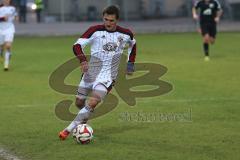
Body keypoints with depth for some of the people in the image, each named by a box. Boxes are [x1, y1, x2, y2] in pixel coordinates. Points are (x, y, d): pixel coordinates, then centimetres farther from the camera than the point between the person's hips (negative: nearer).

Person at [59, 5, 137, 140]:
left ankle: (70, 129, -20)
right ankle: (83, 122, 41)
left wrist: (131, 64, 17)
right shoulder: (95, 30, -9)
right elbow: (77, 45, -16)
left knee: (92, 102, -22)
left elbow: (133, 44, 22)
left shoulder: (126, 34, -2)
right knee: (79, 102, 7)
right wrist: (83, 59, -34)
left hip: (108, 75, -1)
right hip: (91, 71, 2)